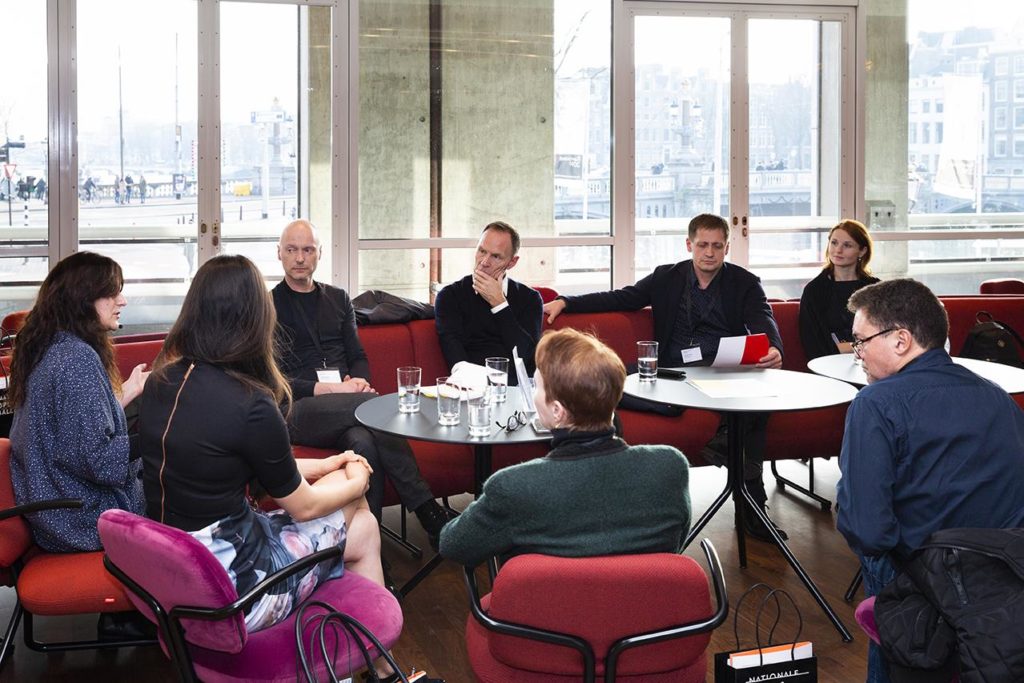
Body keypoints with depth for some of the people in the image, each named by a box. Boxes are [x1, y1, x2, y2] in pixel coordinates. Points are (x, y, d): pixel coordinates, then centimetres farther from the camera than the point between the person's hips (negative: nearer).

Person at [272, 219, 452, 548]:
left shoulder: (338, 299, 25)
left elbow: (358, 357, 21)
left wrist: (357, 380, -4)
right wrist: (326, 389, -14)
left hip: (346, 403, 4)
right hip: (297, 410, -4)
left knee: (364, 441, -35)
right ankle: (425, 507, -31)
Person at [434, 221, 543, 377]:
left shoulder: (529, 298, 12)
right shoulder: (450, 296, 9)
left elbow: (524, 354, -2)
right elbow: (452, 351, -5)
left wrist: (499, 303, -2)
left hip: (518, 382, 1)